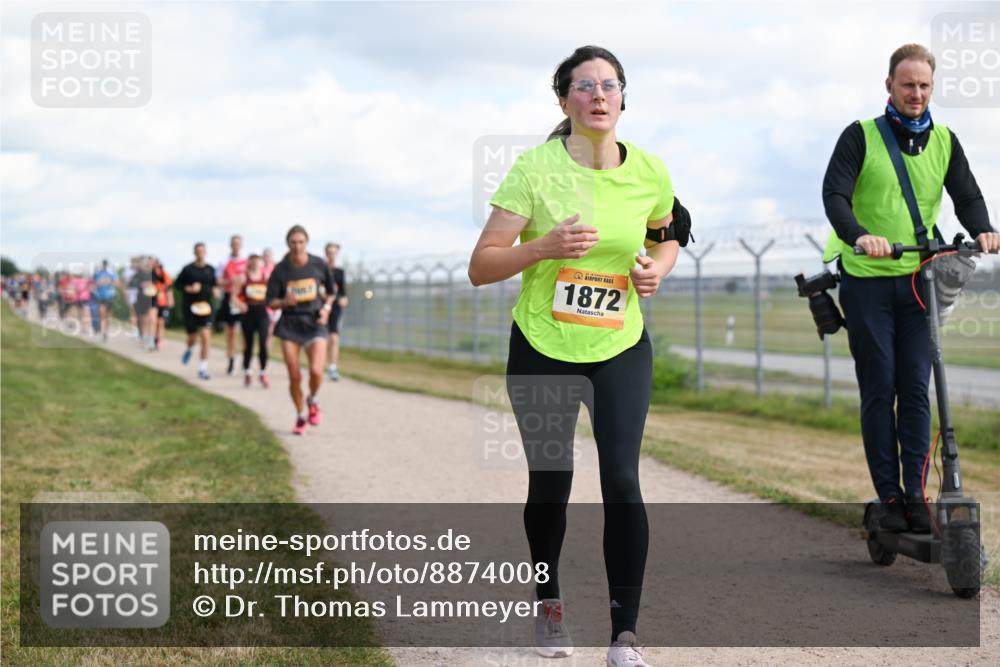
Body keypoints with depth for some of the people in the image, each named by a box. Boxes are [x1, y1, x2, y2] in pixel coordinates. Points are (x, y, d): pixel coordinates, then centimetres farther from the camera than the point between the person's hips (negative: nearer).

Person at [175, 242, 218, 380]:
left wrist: (214, 290, 0)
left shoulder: (210, 270, 5)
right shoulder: (188, 269, -4)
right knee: (192, 336, 8)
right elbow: (177, 284, 1)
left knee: (206, 337, -11)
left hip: (205, 306, 1)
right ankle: (189, 349, 47)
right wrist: (189, 288, -14)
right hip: (190, 306, -1)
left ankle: (202, 369, -4)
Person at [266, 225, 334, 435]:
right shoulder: (280, 270, -5)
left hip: (314, 323, 0)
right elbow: (271, 302, -1)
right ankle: (301, 416, 22)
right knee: (294, 376, -1)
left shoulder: (319, 264, -3)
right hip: (289, 325, 0)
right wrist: (285, 302, -22)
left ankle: (312, 401, 15)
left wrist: (326, 308, -4)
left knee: (316, 372, -17)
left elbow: (330, 291, 14)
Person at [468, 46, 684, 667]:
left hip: (621, 348, 1)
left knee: (622, 482, -11)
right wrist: (544, 247, -29)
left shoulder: (649, 171, -4)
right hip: (542, 348, -1)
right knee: (549, 484, 10)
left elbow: (667, 236, 18)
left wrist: (658, 267, -4)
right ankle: (549, 604, 35)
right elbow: (481, 267, -14)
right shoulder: (536, 167, -13)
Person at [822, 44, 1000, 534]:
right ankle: (889, 496, 5)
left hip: (919, 279, 3)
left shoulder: (944, 142, 9)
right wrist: (859, 236, -33)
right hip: (866, 279, -3)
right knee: (879, 390, -1)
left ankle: (916, 493, 5)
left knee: (916, 388, 0)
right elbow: (834, 194, -14)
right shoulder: (861, 136, -3)